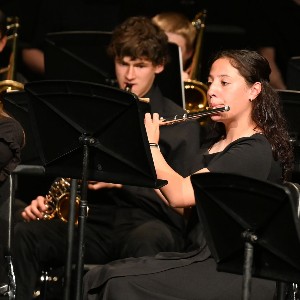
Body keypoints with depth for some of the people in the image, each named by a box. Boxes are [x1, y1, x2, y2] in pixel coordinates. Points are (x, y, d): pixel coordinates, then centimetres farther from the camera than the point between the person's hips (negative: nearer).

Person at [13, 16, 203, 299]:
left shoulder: (181, 123, 6)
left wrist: (122, 180, -15)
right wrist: (45, 200, 2)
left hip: (148, 223, -3)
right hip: (93, 220, 4)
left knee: (144, 242, -41)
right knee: (23, 236, -25)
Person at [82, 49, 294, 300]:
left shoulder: (256, 151, -12)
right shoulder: (215, 141, 18)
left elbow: (179, 195, -19)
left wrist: (150, 143, -6)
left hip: (241, 277, -9)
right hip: (203, 258, 9)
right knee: (96, 278, -12)